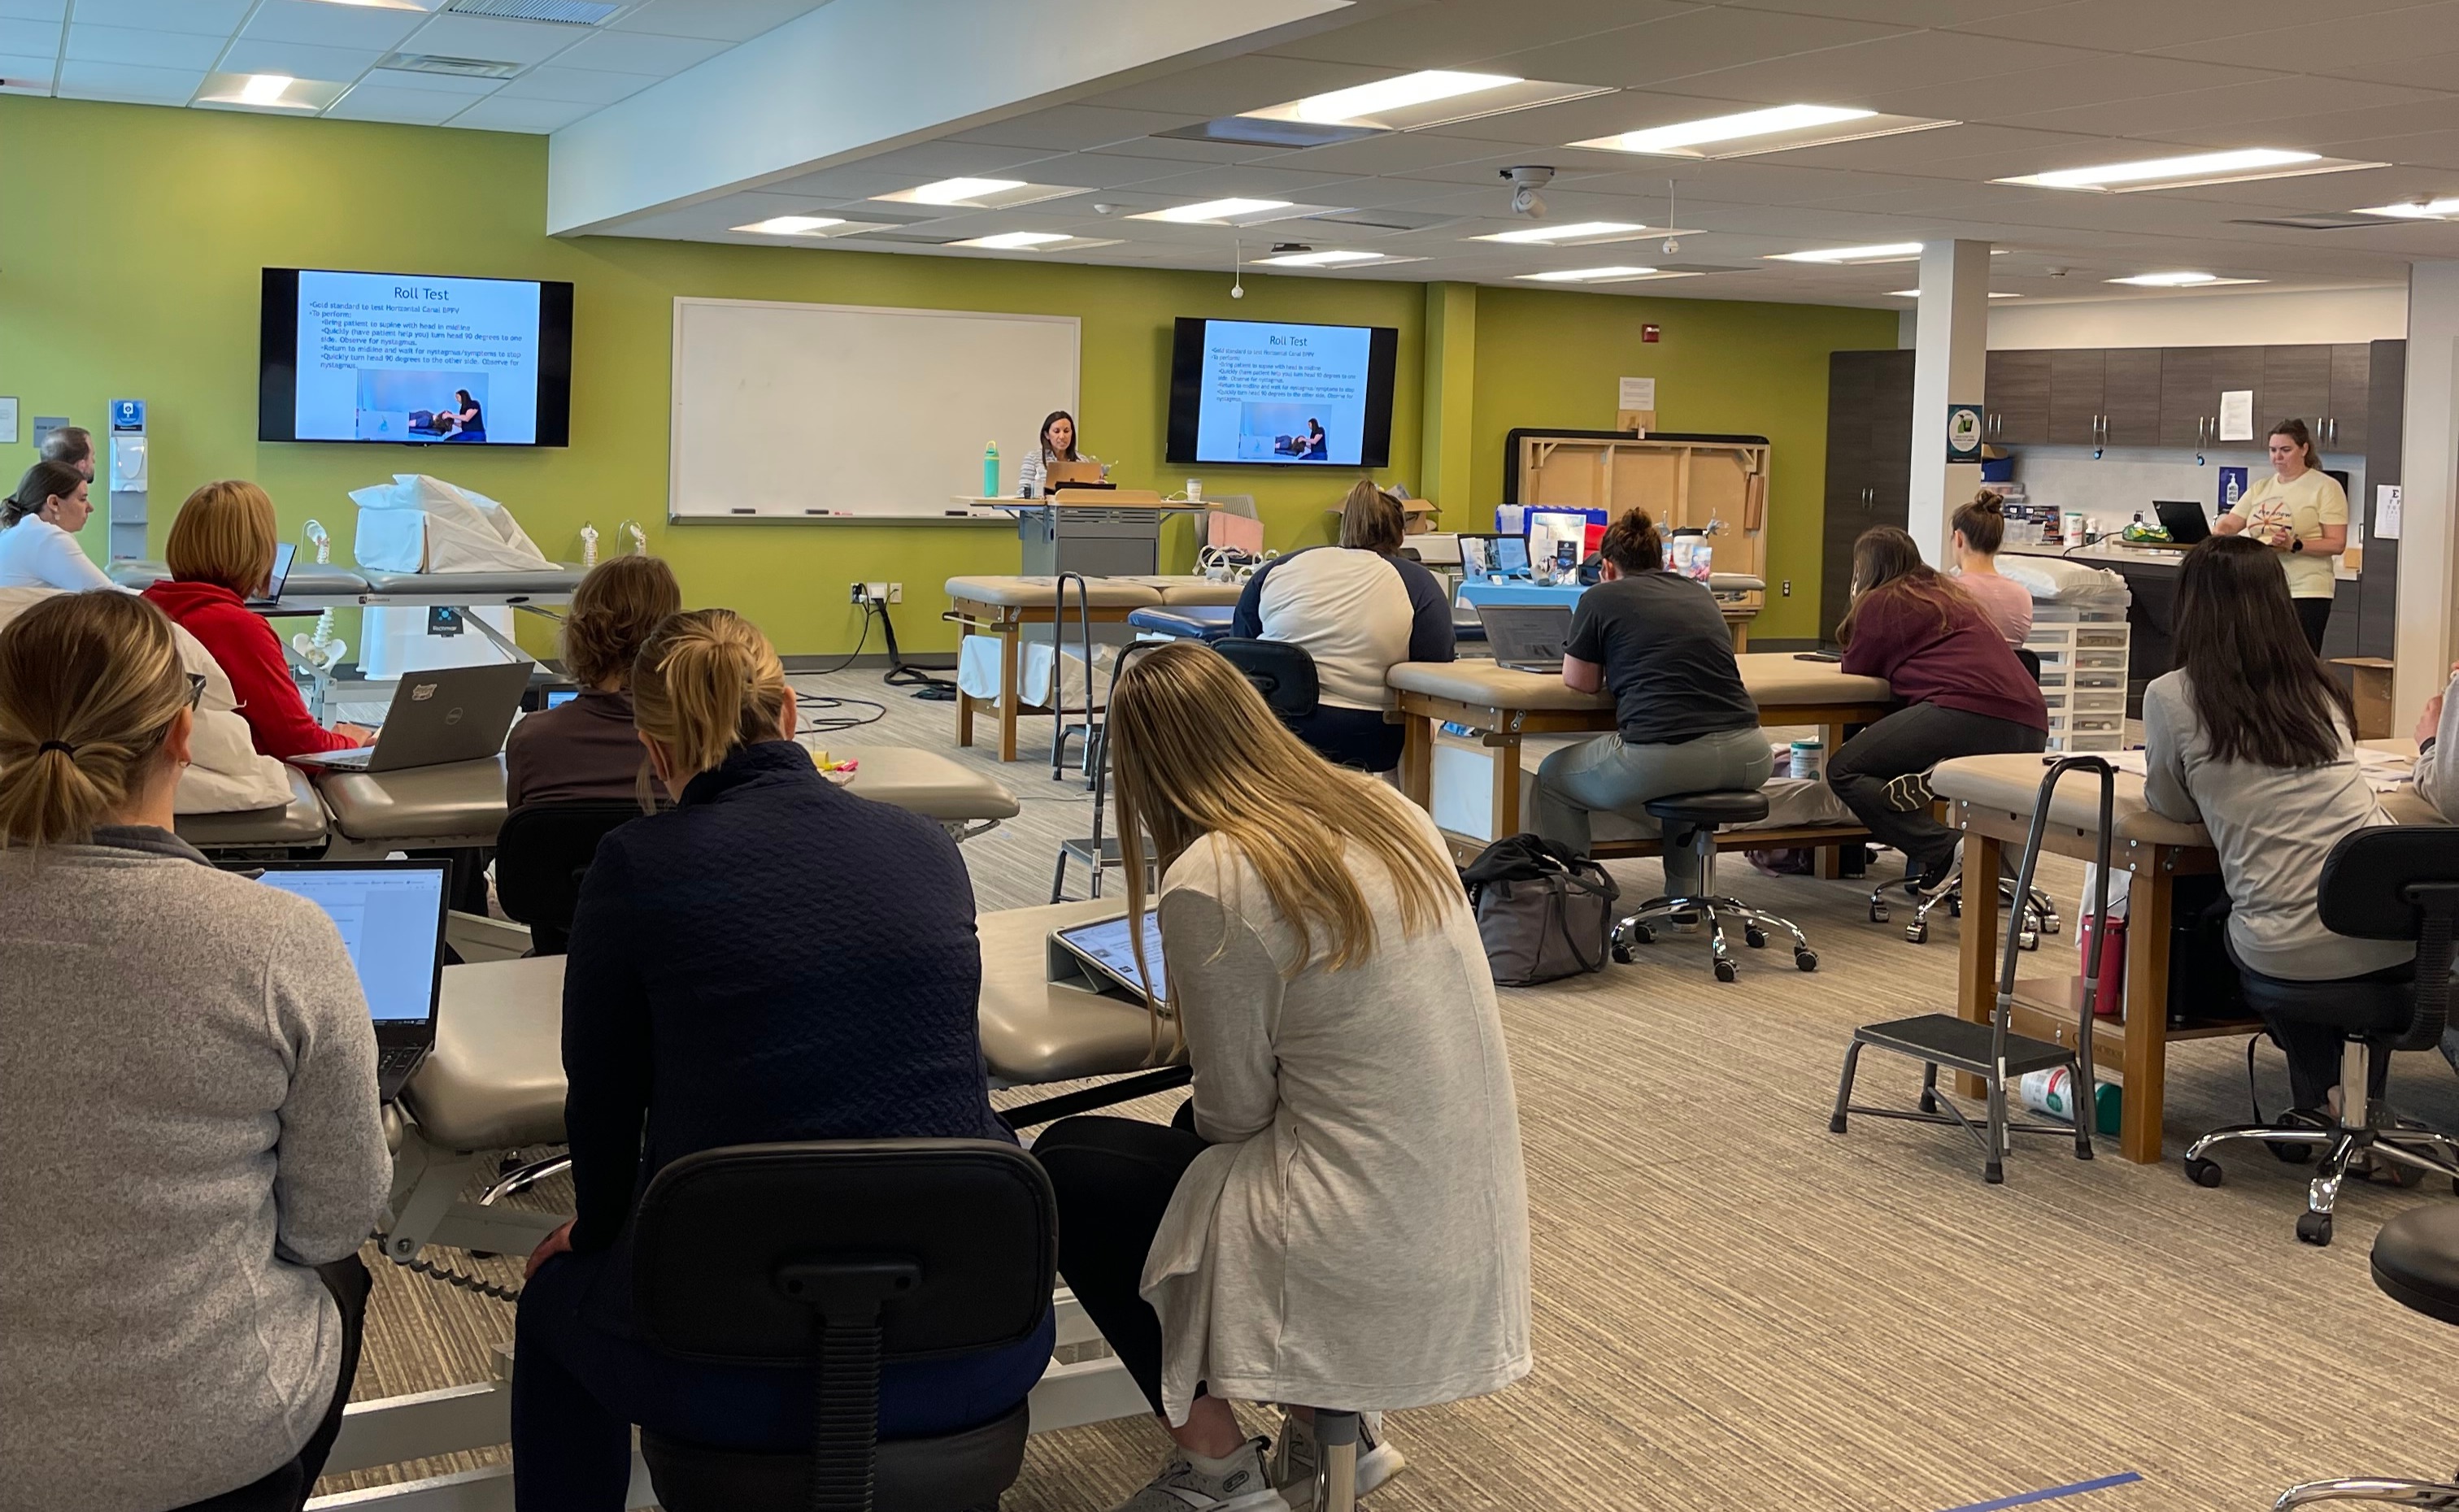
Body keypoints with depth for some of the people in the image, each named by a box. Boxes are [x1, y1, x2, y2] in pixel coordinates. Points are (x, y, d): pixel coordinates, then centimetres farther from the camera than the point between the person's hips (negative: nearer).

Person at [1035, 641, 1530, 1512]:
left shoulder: (1210, 879, -17)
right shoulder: (1391, 813, 4)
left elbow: (1233, 1113, -9)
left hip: (1375, 1261, -8)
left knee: (1063, 1166, 12)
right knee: (1199, 1134, 30)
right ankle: (1339, 1417, 26)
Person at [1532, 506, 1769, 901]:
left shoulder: (1601, 598, 8)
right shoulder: (1700, 594, 23)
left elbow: (1579, 682, 15)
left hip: (1662, 757, -6)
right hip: (1748, 757, 6)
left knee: (1552, 778, 22)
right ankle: (1684, 899, 41)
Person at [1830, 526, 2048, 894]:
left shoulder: (1880, 602, 9)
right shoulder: (1951, 595, 31)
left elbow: (1855, 669, 14)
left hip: (1967, 713, -8)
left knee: (1844, 770, 0)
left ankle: (1941, 853, -13)